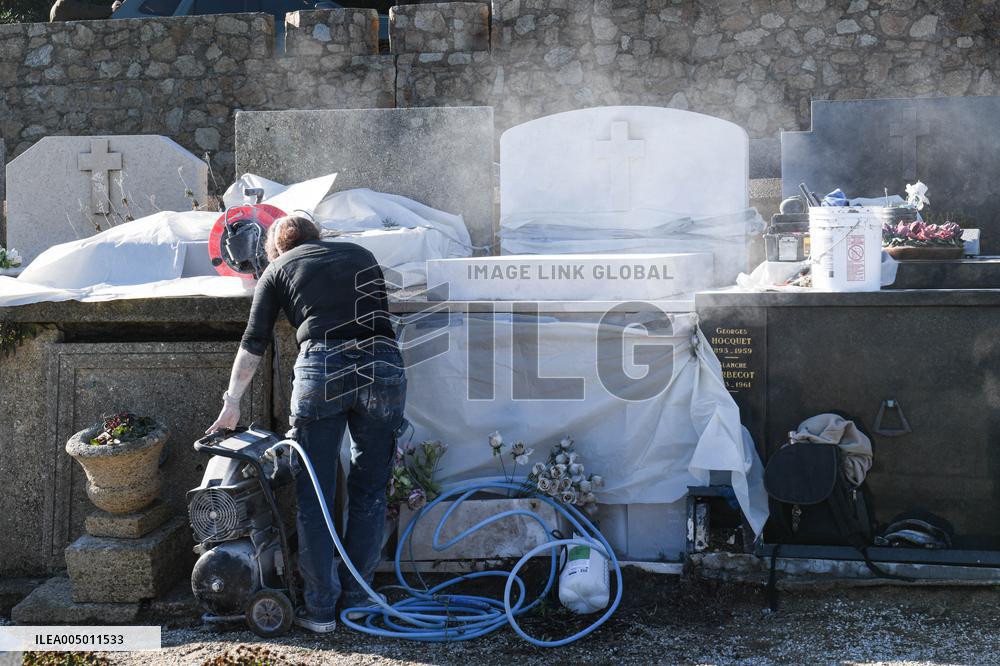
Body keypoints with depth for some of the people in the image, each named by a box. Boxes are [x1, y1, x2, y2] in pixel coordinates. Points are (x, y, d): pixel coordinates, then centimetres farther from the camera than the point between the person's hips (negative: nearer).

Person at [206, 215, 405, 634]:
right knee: (370, 490, 14)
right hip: (383, 364, 3)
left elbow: (254, 343, 18)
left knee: (314, 498, 8)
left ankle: (321, 608, 12)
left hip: (322, 367, -2)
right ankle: (357, 597, 22)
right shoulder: (362, 256, 26)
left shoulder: (279, 268, 18)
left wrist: (231, 403, 25)